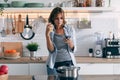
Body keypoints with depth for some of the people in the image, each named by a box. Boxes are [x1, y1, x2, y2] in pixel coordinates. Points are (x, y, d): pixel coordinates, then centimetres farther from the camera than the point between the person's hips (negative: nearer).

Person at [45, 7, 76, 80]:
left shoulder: (70, 29, 1)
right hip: (54, 64, -1)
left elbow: (73, 49, 1)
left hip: (69, 63, 1)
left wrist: (70, 42, -20)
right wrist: (47, 34, -23)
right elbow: (51, 50, -13)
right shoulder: (51, 31, -2)